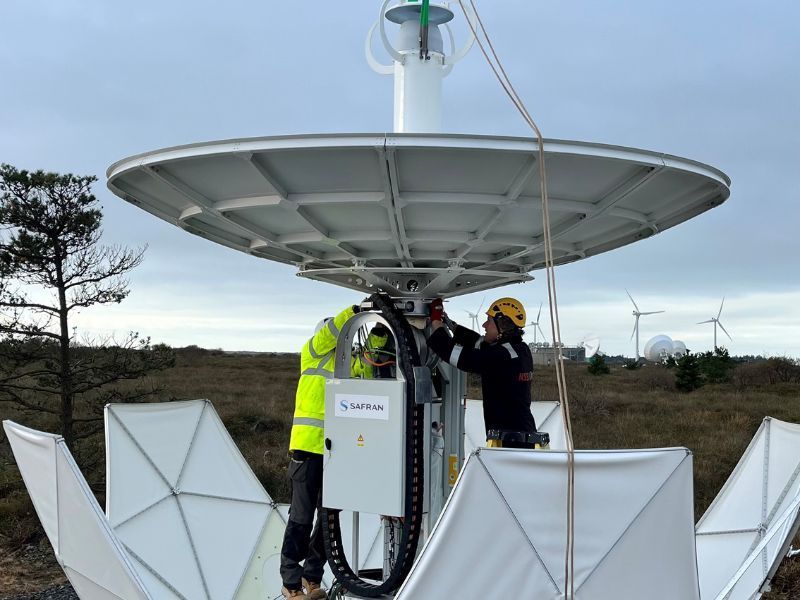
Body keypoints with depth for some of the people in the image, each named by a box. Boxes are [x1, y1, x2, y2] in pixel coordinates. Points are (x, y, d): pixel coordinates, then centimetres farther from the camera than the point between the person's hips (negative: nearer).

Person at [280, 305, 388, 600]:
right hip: (308, 446, -6)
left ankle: (312, 576, 25)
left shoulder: (349, 363, 16)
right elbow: (328, 333, -15)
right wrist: (356, 310, -21)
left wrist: (378, 334, -16)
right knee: (302, 517, -2)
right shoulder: (311, 354, 2)